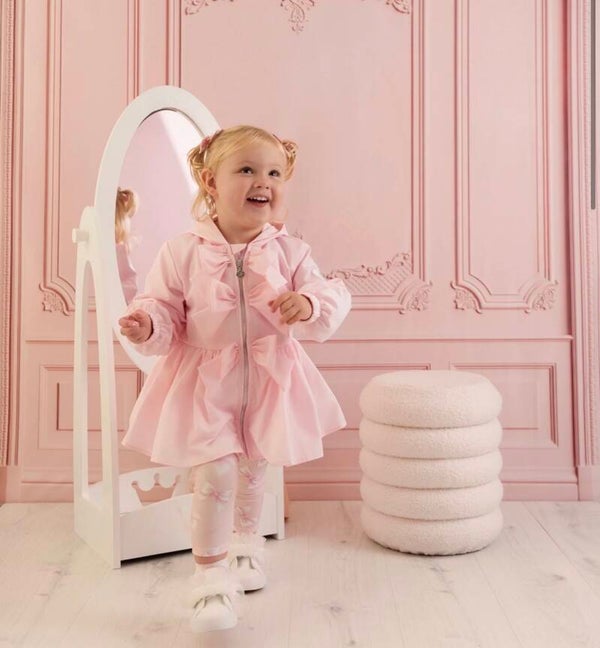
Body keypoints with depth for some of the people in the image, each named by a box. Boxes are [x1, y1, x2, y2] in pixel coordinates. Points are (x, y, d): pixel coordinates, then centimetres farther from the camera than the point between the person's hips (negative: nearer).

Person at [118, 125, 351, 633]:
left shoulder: (288, 251, -7)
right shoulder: (183, 253, -11)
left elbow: (332, 301, -8)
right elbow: (166, 311, -6)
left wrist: (311, 305, -29)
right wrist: (146, 325, -28)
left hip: (269, 379, 3)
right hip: (205, 382, -2)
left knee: (253, 470, 20)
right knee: (215, 474, -10)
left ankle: (245, 544, 48)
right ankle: (211, 576, 12)